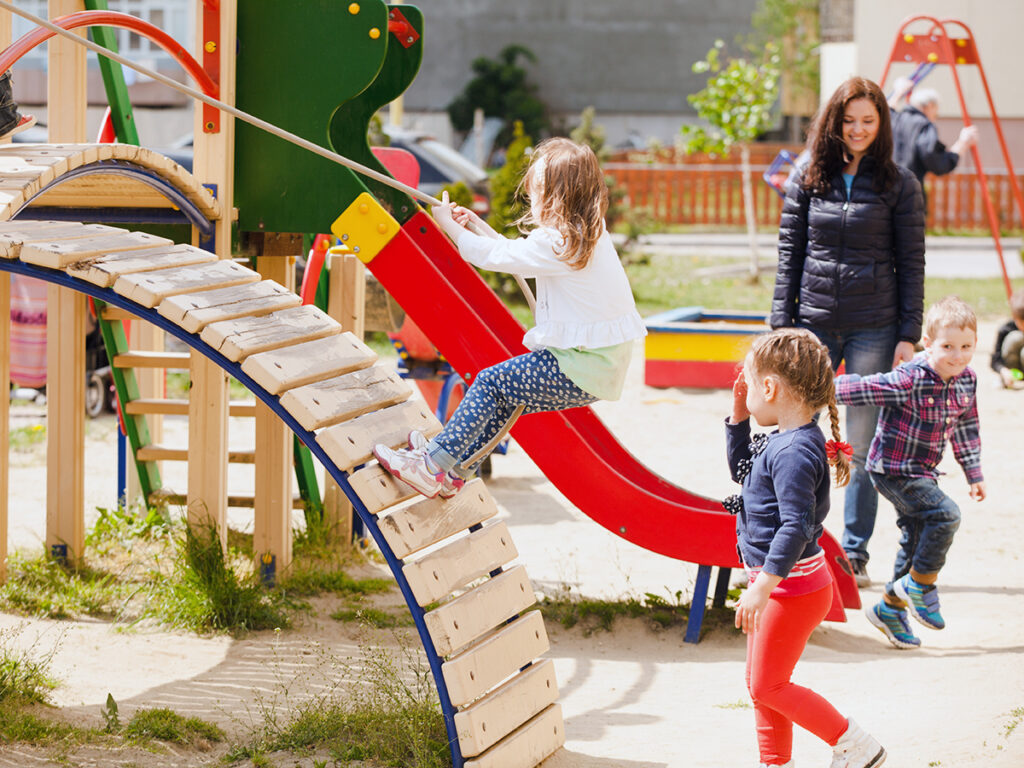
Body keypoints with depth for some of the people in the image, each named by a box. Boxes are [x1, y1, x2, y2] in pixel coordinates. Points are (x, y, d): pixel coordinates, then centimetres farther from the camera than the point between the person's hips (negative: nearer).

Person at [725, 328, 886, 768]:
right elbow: (741, 470, 26)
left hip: (792, 586, -10)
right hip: (780, 583, 10)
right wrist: (738, 419, 13)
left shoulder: (794, 451, -25)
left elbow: (795, 526, -31)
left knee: (768, 686, -3)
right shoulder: (781, 440, 7)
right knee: (760, 684, 16)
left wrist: (762, 587, -33)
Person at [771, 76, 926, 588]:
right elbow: (789, 256, 8)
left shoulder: (899, 185, 0)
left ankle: (855, 554, 13)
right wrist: (781, 325, 2)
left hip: (873, 330, -2)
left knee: (863, 446, 4)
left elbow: (911, 264, 1)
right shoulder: (808, 180, 5)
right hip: (815, 325, 2)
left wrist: (908, 336, -4)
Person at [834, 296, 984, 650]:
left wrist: (974, 473, 16)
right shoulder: (909, 380, -26)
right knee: (945, 515, -23)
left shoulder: (966, 381, -1)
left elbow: (965, 428, 13)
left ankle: (890, 607, 33)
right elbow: (860, 388, -25)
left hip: (922, 472, 8)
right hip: (893, 470, -8)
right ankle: (920, 584, -3)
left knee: (917, 540, 15)